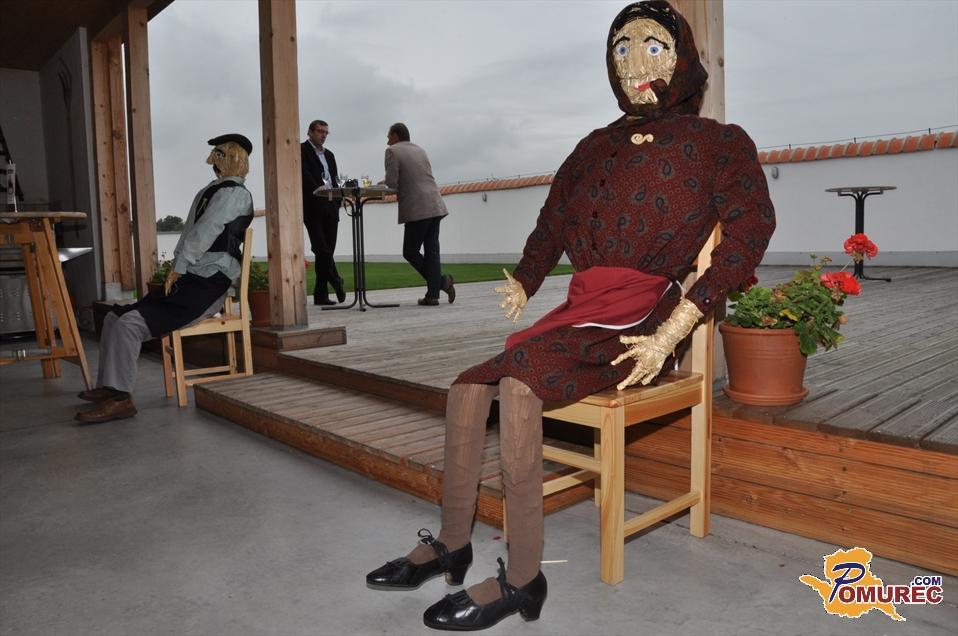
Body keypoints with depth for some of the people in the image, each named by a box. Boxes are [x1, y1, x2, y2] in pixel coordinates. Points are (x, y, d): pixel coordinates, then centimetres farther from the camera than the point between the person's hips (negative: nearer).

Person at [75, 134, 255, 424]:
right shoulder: (209, 191, 23)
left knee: (129, 323, -21)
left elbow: (204, 233, -13)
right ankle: (107, 387, 16)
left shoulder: (233, 193, -8)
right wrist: (176, 268, 10)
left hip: (207, 288, -10)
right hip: (188, 281, 10)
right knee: (114, 317, 7)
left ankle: (120, 398, -15)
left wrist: (178, 268, -7)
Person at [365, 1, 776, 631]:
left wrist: (669, 335, -17)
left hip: (639, 321, -5)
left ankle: (523, 578, -20)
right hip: (579, 313, 6)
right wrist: (521, 286, 10)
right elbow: (554, 223, 26)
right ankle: (451, 543, 3)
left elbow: (748, 232, -8)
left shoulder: (719, 143, 4)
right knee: (468, 386, -13)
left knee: (518, 382, -30)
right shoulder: (597, 147, 19)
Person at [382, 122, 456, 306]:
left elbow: (391, 183, -9)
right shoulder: (420, 150, 20)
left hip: (417, 210, -7)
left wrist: (384, 183, 13)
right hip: (435, 206, 7)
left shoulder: (392, 151, -1)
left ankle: (442, 280, -2)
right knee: (431, 251, 5)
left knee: (410, 252, 5)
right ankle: (432, 295, 1)